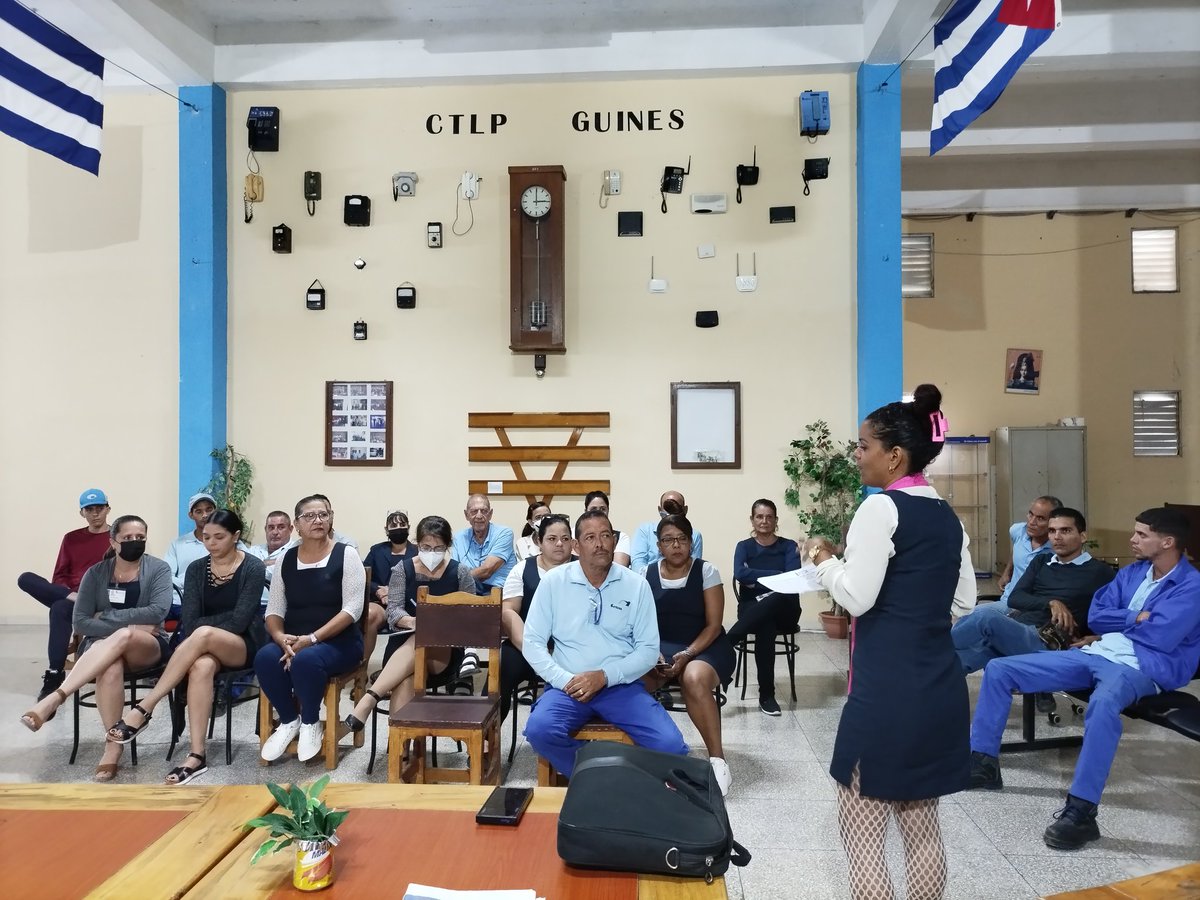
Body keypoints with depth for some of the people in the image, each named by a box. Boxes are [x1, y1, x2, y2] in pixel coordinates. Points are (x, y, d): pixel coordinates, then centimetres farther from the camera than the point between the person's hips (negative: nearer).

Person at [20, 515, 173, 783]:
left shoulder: (158, 568, 0)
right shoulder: (96, 574, 4)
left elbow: (158, 611, -15)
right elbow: (80, 622, -3)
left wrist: (109, 617, -13)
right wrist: (128, 625, -15)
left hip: (147, 648, -1)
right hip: (102, 648, 1)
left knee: (124, 637, -39)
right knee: (110, 669, -37)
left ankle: (54, 698, -43)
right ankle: (113, 746, -29)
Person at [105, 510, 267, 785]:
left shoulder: (253, 568, -7)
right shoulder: (196, 569, 7)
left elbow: (239, 621, -14)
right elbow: (189, 621, -1)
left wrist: (203, 626, -10)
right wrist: (193, 646, -19)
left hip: (244, 645, -3)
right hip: (205, 647, 3)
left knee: (203, 634, -37)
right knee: (201, 666, -36)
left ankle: (143, 709, -31)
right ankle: (197, 754, -37)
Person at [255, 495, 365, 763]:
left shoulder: (345, 554, -4)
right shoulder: (286, 560, 9)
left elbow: (352, 609, -12)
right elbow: (274, 610, 7)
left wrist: (312, 638, -21)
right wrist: (280, 637, -16)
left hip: (338, 641, -4)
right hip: (293, 640, 4)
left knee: (305, 660, -34)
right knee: (264, 658, -28)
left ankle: (311, 723, -5)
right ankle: (289, 721, -3)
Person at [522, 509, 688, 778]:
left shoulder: (637, 585, 1)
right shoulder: (553, 581, 0)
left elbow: (649, 649, 0)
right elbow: (532, 642, 0)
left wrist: (605, 676, -13)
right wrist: (565, 680, -14)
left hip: (621, 685, 0)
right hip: (569, 685, 0)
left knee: (670, 745, -23)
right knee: (539, 730, -30)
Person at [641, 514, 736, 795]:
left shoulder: (706, 571, -4)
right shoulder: (647, 575, 4)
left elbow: (714, 625, -7)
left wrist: (688, 654, -21)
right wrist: (653, 653, -16)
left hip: (705, 646, -2)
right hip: (661, 646, 2)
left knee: (694, 679, -37)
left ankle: (718, 760, -21)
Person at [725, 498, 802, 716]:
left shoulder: (789, 546, 8)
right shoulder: (744, 546, 10)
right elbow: (740, 574, -12)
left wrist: (756, 579, -17)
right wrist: (777, 575, -15)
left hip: (783, 611, 0)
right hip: (752, 609, 0)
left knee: (774, 599, -39)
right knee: (765, 625, -39)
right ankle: (766, 696, -32)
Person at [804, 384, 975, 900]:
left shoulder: (882, 508, -13)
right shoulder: (947, 516, 10)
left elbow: (856, 598, -17)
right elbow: (964, 602, 15)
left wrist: (824, 559, -1)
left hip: (888, 689, -8)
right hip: (940, 685, 8)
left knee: (860, 830, 4)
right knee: (922, 827, 19)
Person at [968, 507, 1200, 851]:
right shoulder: (1131, 572, 19)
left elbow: (1160, 638, -16)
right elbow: (1095, 616, 12)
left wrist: (1117, 623, 0)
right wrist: (1136, 619, -4)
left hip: (1141, 667, -8)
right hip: (1093, 654, 8)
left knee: (1103, 703, -45)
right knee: (999, 669, -2)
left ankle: (1080, 812, -40)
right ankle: (982, 762, 6)